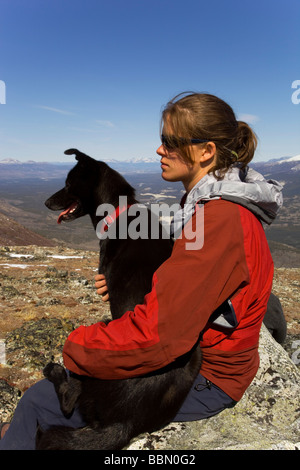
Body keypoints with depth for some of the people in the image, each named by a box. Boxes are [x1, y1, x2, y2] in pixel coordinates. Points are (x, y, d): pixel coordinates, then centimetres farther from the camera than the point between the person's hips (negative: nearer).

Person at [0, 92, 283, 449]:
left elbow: (156, 334, -31)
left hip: (206, 382, -9)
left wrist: (77, 346, -17)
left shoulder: (219, 219, -28)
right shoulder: (213, 201, 4)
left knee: (38, 401, -7)